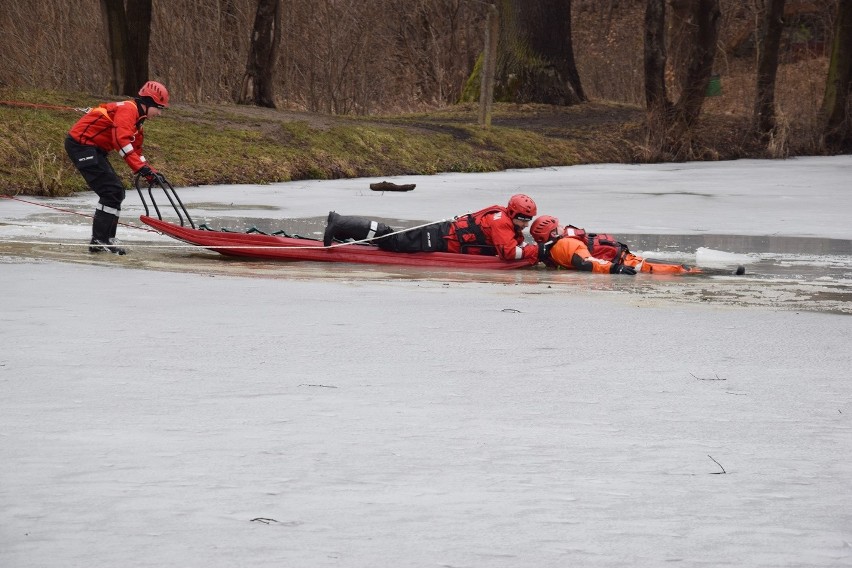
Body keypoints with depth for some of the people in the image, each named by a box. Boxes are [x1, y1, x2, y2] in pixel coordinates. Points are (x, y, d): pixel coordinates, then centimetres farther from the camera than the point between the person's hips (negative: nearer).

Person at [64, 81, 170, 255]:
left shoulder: (137, 119, 18)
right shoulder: (128, 109, -15)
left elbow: (136, 151, 25)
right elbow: (121, 140, -29)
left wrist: (152, 173, 12)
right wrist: (142, 168, -33)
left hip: (93, 149, 11)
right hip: (81, 143, -11)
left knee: (116, 192, 10)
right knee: (111, 191, -15)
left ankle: (105, 239, 14)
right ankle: (99, 241, -15)